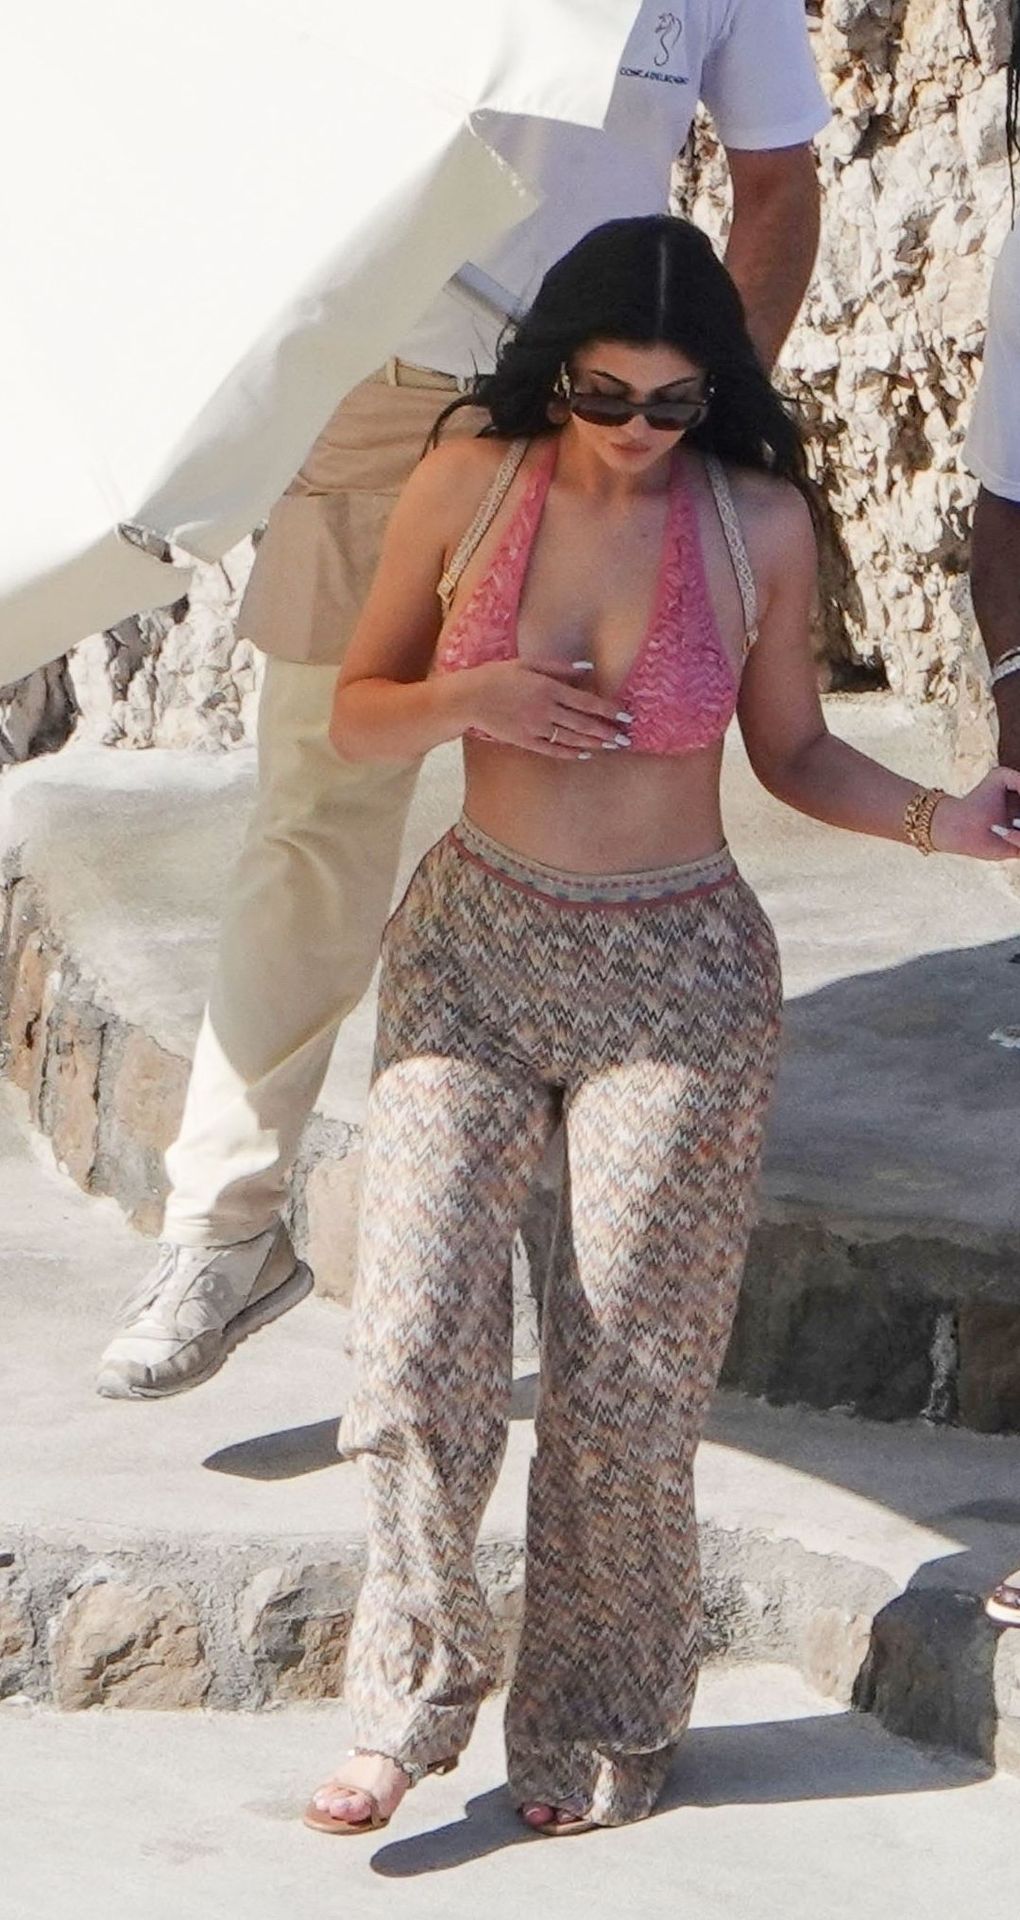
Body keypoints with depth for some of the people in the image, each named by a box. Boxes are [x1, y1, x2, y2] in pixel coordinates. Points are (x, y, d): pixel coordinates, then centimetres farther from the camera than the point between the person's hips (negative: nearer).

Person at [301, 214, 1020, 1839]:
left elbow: (793, 752, 4)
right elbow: (357, 720, 4)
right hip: (474, 943, 1)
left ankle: (597, 1726, 19)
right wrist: (465, 699, -16)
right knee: (417, 1338, -8)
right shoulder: (466, 490, -5)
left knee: (628, 1370, 2)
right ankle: (411, 1701, 7)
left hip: (677, 976, -1)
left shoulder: (759, 524, -7)